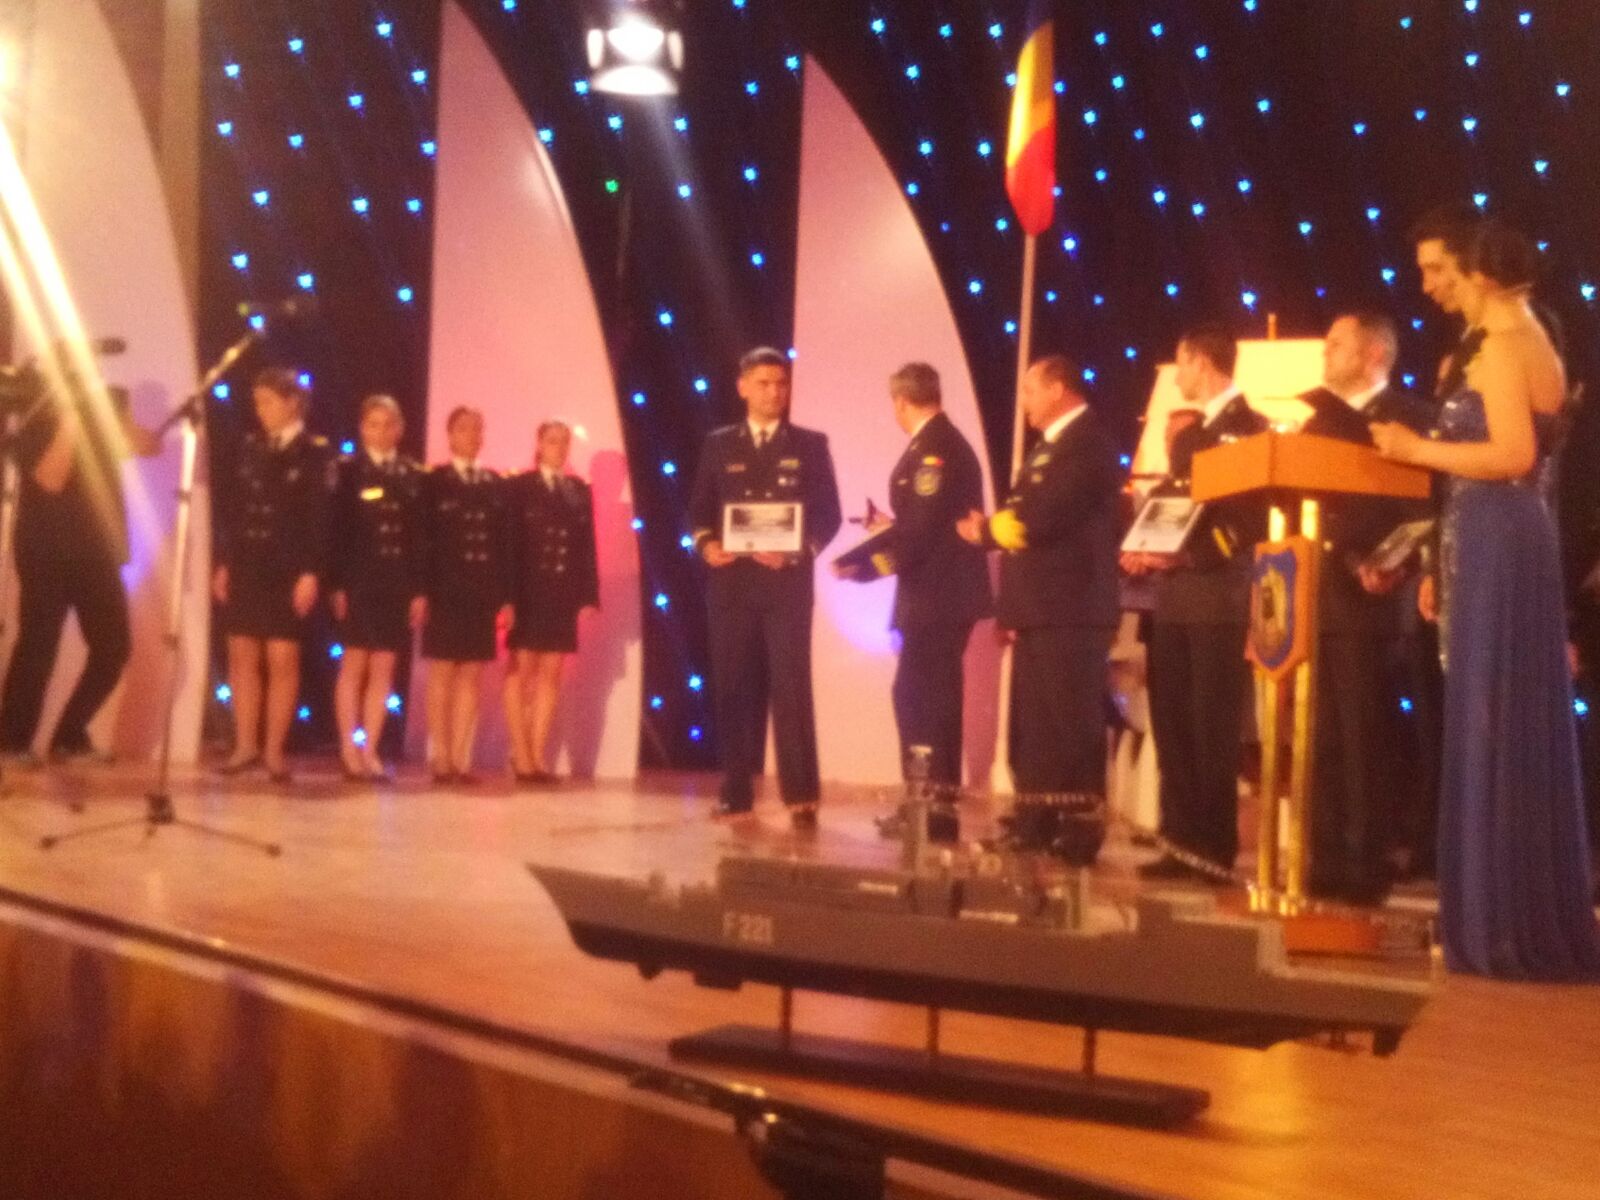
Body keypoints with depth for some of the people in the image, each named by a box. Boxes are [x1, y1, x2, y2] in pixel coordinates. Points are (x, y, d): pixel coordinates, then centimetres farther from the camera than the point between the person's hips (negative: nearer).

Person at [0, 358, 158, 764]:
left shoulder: (100, 413, 11)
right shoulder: (34, 426, -4)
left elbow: (148, 446, 4)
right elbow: (52, 478, -19)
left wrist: (119, 417, -9)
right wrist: (68, 420, -19)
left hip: (97, 552, 5)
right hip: (47, 555, -5)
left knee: (114, 646, 1)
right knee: (37, 648, -5)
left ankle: (70, 737, 12)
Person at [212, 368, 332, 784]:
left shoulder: (314, 452, -3)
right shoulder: (250, 447, 11)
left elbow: (319, 516, -8)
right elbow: (232, 508, 12)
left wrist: (311, 572, -14)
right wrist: (223, 563, 7)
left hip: (288, 570, -4)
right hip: (246, 566, 5)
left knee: (282, 660, 0)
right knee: (242, 657, 5)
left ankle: (274, 750, 6)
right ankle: (246, 746, 13)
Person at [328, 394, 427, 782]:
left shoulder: (413, 476, 9)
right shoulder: (348, 470, 1)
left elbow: (419, 536, 7)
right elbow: (338, 530, -3)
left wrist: (419, 590, 2)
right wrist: (336, 584, -11)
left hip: (398, 584, 3)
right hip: (359, 581, -3)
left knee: (383, 669, 5)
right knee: (354, 664, -1)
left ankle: (370, 750, 9)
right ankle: (349, 750, 4)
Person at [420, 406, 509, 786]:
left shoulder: (494, 484, 12)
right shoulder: (434, 481, 4)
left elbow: (502, 543, 8)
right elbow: (421, 538, -2)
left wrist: (506, 596, 2)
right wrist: (420, 591, -11)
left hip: (483, 593, 3)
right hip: (444, 590, -3)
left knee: (472, 675, 3)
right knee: (442, 672, 0)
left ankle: (461, 757, 7)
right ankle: (440, 757, 4)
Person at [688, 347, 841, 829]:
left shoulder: (810, 445, 6)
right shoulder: (719, 444, 12)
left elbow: (828, 515, 2)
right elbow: (699, 509, 12)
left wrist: (795, 552, -14)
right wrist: (706, 543, -9)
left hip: (787, 582, -2)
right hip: (731, 582, 2)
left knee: (791, 686, -7)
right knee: (733, 687, 4)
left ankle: (801, 796, -4)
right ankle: (736, 791, 12)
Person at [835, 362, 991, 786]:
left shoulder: (933, 448, -17)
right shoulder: (944, 442, 15)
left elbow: (924, 529, -23)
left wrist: (866, 565, -21)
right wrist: (894, 529, 25)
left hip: (936, 595, -10)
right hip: (943, 594, 10)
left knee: (920, 700, -8)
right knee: (924, 698, 14)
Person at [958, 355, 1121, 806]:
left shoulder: (1088, 443, -12)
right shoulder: (1047, 447, 21)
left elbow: (1040, 518, -20)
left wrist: (986, 530, -5)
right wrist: (991, 528, 1)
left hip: (1069, 610, -10)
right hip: (1039, 610, 10)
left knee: (1068, 733, -8)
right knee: (1033, 734, 12)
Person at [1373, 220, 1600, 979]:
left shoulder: (1499, 349, -11)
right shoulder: (1534, 346, 18)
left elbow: (1513, 455, -23)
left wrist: (1419, 449, -12)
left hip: (1495, 547, -10)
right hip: (1512, 543, 10)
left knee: (1491, 727, -6)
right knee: (1517, 728, 11)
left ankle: (1507, 926, -2)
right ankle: (1534, 919, 16)